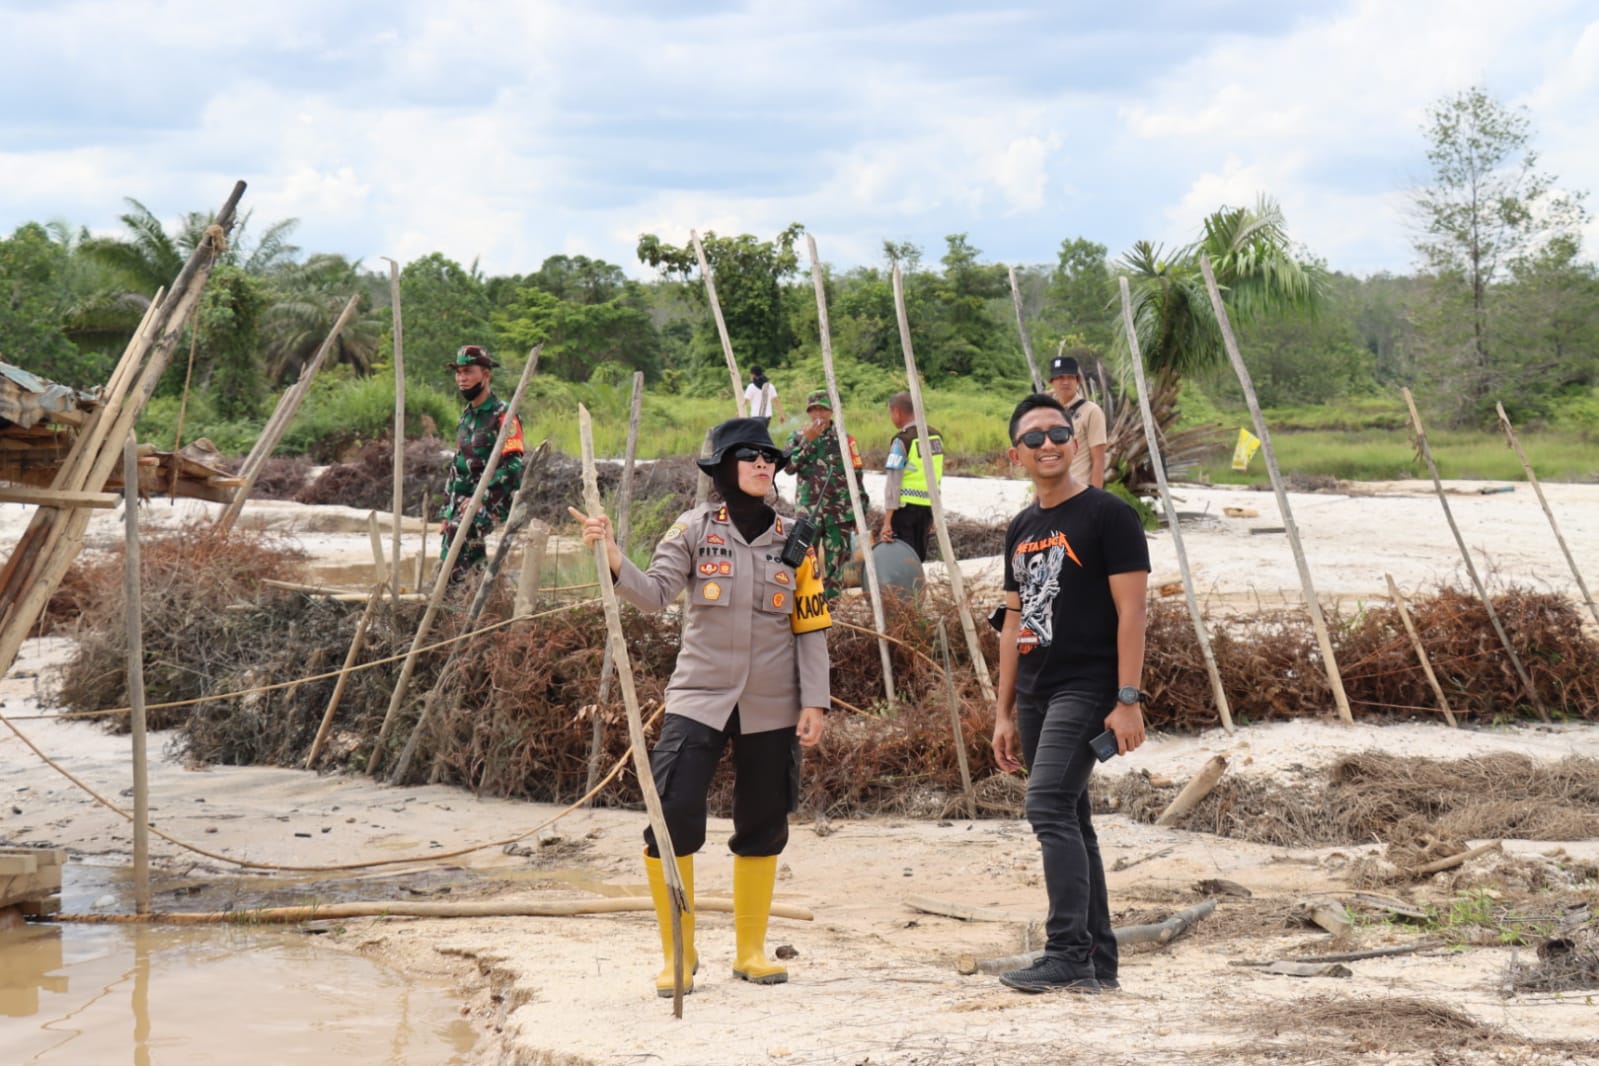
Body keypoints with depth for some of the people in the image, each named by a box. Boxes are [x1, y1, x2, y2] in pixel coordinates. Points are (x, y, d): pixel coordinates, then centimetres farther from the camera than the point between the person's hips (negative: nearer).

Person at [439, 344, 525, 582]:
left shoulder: (502, 415, -8)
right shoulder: (466, 417, 18)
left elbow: (513, 467, -18)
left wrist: (480, 500, -21)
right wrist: (446, 513, 19)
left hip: (492, 501, -8)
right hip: (464, 502, 8)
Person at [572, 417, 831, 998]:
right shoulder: (694, 529, 0)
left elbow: (811, 628, 6)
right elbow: (655, 592, -13)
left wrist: (814, 702, -1)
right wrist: (614, 560, -30)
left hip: (771, 706, 2)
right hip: (700, 697, -2)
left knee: (762, 829, 9)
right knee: (672, 817, -13)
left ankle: (751, 951, 25)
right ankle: (678, 952, 3)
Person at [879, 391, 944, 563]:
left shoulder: (902, 440, -13)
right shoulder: (936, 436, 8)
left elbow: (894, 482, -16)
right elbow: (937, 477, 13)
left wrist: (887, 521, -18)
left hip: (906, 505, -7)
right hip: (928, 505, 7)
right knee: (918, 558, 14)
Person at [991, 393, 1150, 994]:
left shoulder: (1107, 515, -6)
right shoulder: (1022, 530, 16)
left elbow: (1130, 611, -11)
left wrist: (1128, 701, -18)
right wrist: (1005, 712, 15)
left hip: (1087, 691, -8)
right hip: (1036, 696, 8)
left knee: (1048, 808, -19)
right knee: (1068, 821, 9)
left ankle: (1068, 955, -18)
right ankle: (1098, 963, 15)